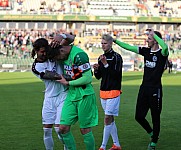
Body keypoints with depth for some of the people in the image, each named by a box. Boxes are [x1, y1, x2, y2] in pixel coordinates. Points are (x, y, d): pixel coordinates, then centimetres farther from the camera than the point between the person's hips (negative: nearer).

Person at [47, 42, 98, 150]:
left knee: (85, 130, 1)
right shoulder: (66, 55, 4)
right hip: (71, 94, 8)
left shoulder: (79, 55, -20)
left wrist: (68, 83, -11)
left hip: (84, 96, -8)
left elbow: (88, 78, -20)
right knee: (63, 128, 1)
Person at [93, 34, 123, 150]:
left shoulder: (116, 57, -8)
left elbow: (116, 74, -17)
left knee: (108, 119, -11)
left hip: (113, 91, -8)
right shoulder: (101, 58, 14)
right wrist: (96, 70, -4)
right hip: (103, 92, 8)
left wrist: (106, 64, -23)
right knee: (110, 119, 11)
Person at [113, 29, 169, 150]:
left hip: (155, 90, -6)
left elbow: (165, 47, -34)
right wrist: (115, 41, 7)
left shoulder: (162, 53, -10)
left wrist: (154, 34, -24)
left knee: (155, 117, 4)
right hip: (144, 88, 6)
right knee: (139, 116, 8)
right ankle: (152, 133, 32)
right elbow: (129, 47, 11)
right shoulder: (146, 51, 8)